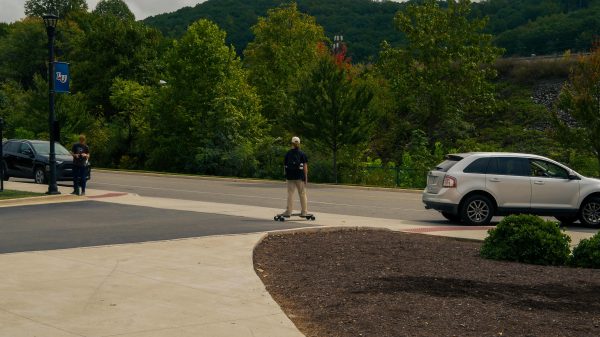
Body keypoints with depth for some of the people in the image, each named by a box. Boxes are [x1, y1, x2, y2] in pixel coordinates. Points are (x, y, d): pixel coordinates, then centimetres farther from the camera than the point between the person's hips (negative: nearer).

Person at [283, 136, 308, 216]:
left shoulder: (288, 154, 3)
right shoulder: (302, 154, -3)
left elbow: (285, 165, 2)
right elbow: (305, 166, -6)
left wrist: (286, 175, 8)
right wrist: (306, 177, -2)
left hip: (290, 176, 1)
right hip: (300, 176, -1)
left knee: (290, 194, 6)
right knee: (302, 194, 7)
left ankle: (289, 211, 5)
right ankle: (304, 211, 10)